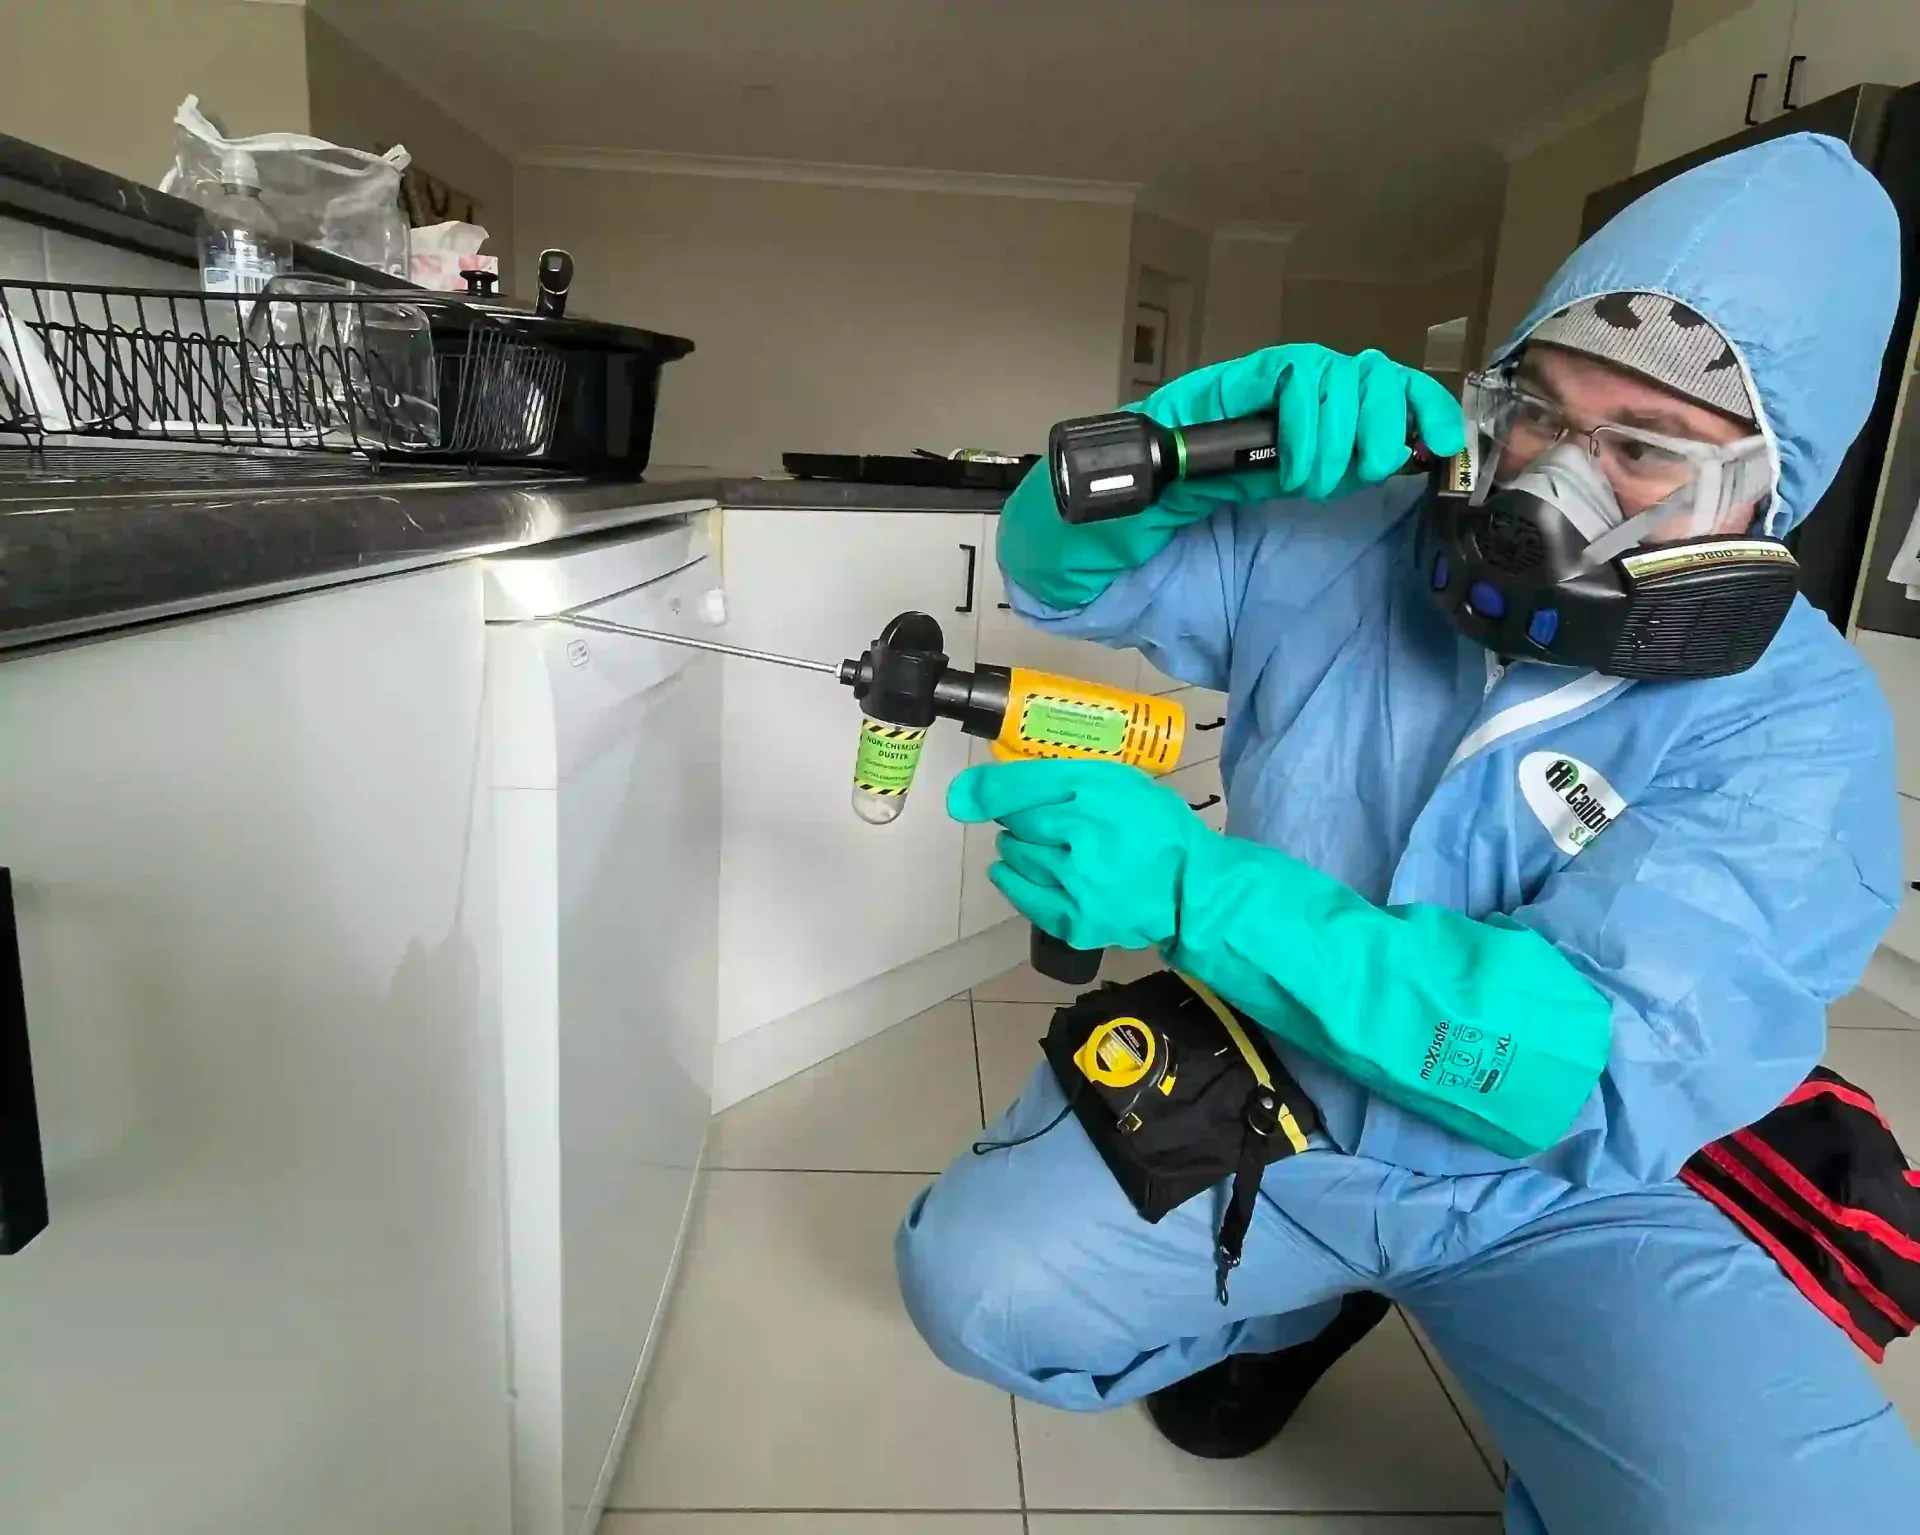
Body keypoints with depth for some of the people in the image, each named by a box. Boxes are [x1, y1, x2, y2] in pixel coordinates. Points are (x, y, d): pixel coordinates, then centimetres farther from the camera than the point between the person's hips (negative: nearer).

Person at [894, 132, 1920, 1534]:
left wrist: (1192, 890, -35)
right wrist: (1219, 431, -24)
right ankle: (1303, 1294, 14)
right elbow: (1059, 571, -1)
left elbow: (1608, 1062, -26)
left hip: (1552, 1190, -1)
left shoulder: (1794, 719, -15)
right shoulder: (1347, 542, -8)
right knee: (973, 1287, -15)